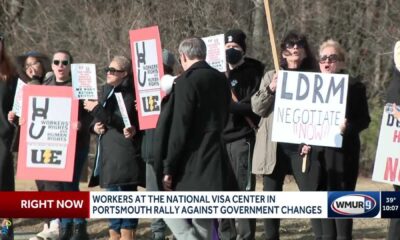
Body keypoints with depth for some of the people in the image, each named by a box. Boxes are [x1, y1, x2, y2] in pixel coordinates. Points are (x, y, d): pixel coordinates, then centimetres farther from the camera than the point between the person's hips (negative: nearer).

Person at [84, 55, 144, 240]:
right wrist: (94, 126, 3)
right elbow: (98, 118, 26)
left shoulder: (129, 94, -10)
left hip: (124, 153, -9)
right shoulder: (106, 90, 16)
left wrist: (97, 109, -17)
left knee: (124, 193, -10)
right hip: (108, 152, 9)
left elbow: (123, 122, -20)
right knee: (112, 194, 12)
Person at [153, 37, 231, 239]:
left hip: (191, 163, -7)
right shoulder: (220, 80, 10)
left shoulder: (187, 81, -14)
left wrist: (168, 168, -14)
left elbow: (179, 128, -17)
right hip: (215, 160, 7)